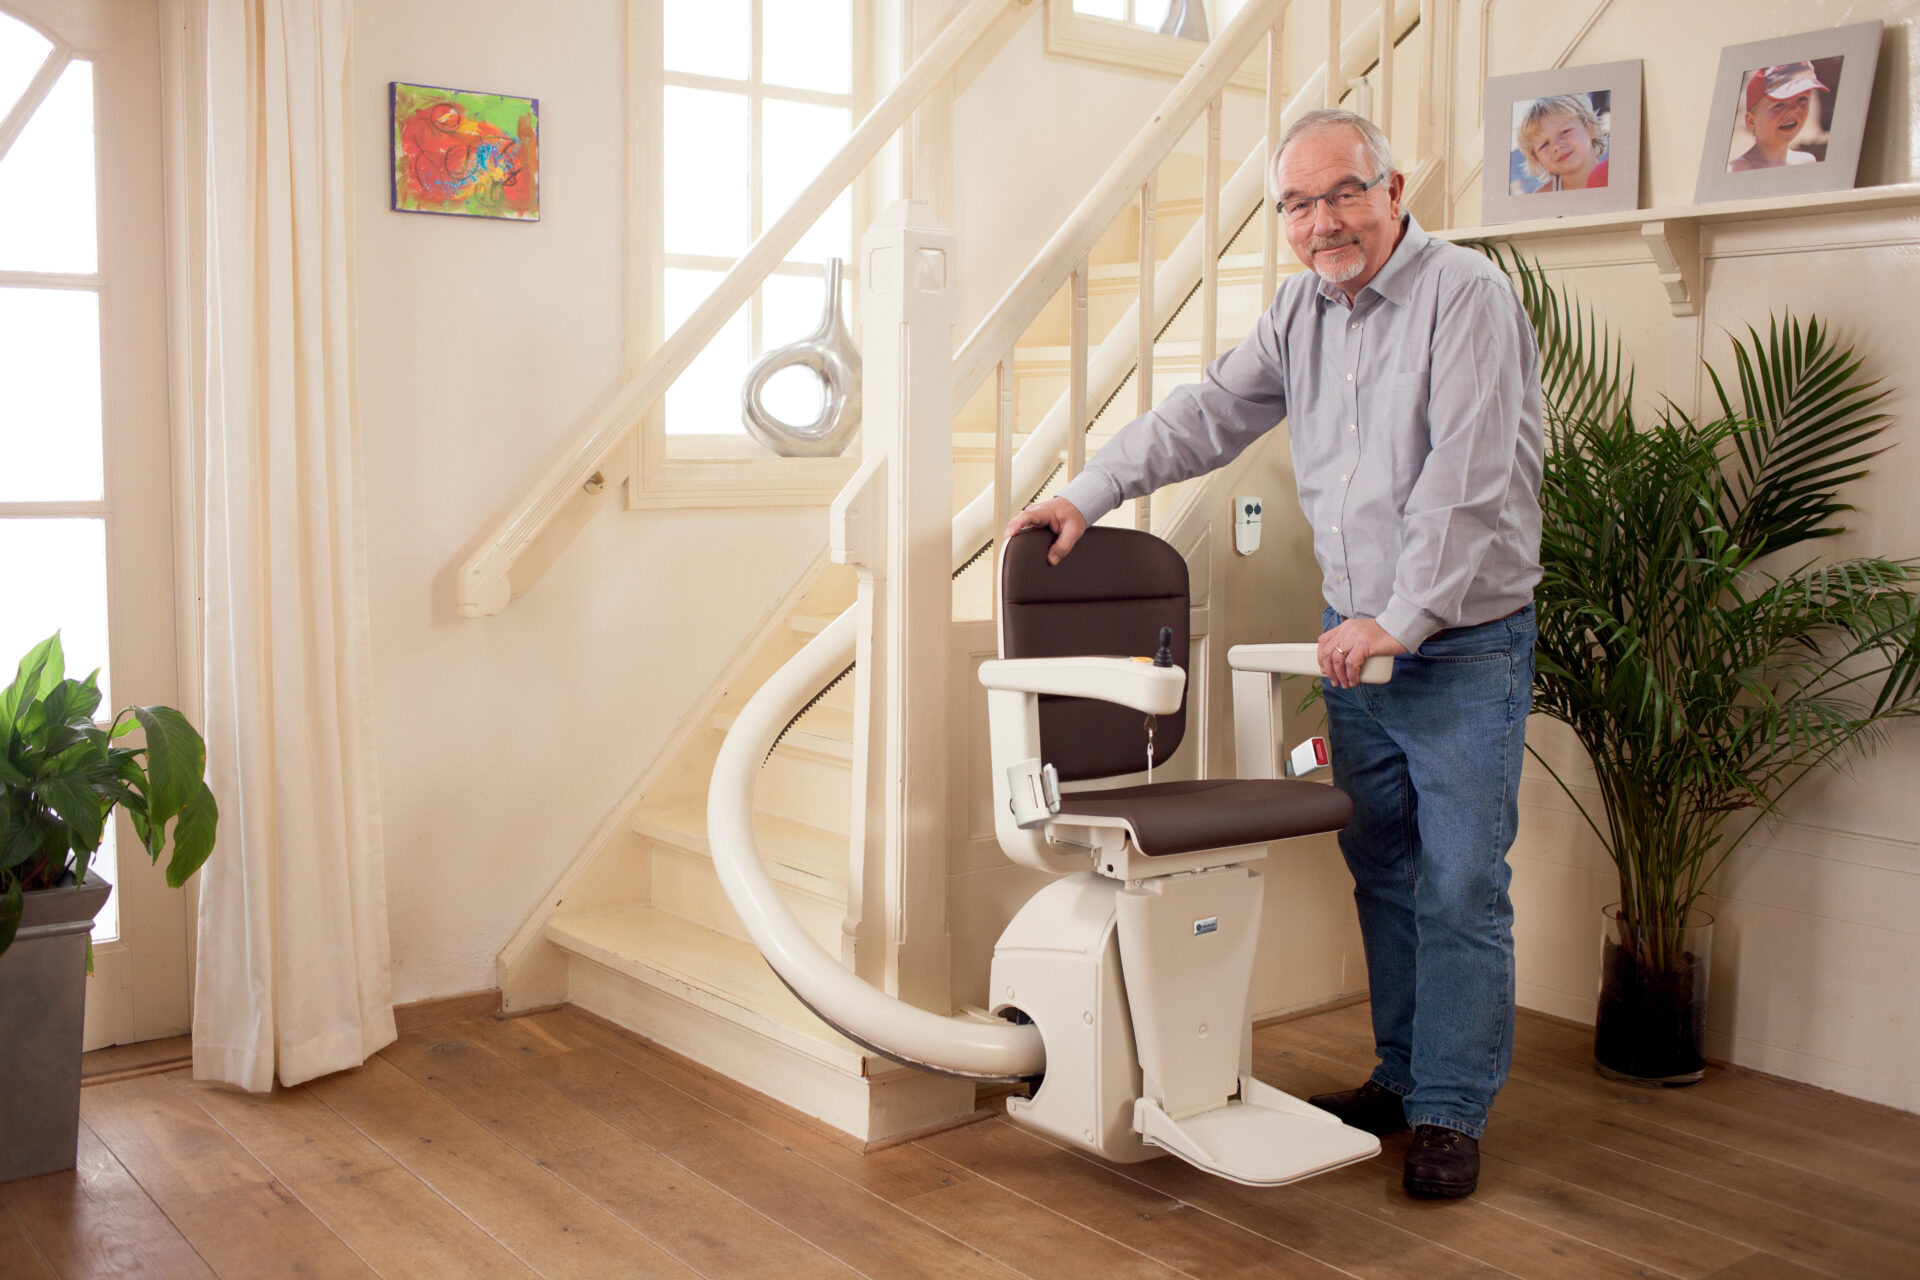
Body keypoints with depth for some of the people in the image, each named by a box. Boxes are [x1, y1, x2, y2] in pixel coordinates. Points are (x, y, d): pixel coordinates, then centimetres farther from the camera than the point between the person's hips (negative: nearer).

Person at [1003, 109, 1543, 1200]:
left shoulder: (1468, 297, -14)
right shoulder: (1303, 309, 9)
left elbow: (1466, 483, -20)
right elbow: (1207, 414, 13)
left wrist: (1401, 620, -21)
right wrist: (1090, 492, 5)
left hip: (1464, 647, -6)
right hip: (1357, 639, 6)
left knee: (1460, 885, -2)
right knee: (1383, 871, 13)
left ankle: (1452, 1112, 11)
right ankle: (1401, 1077, 26)